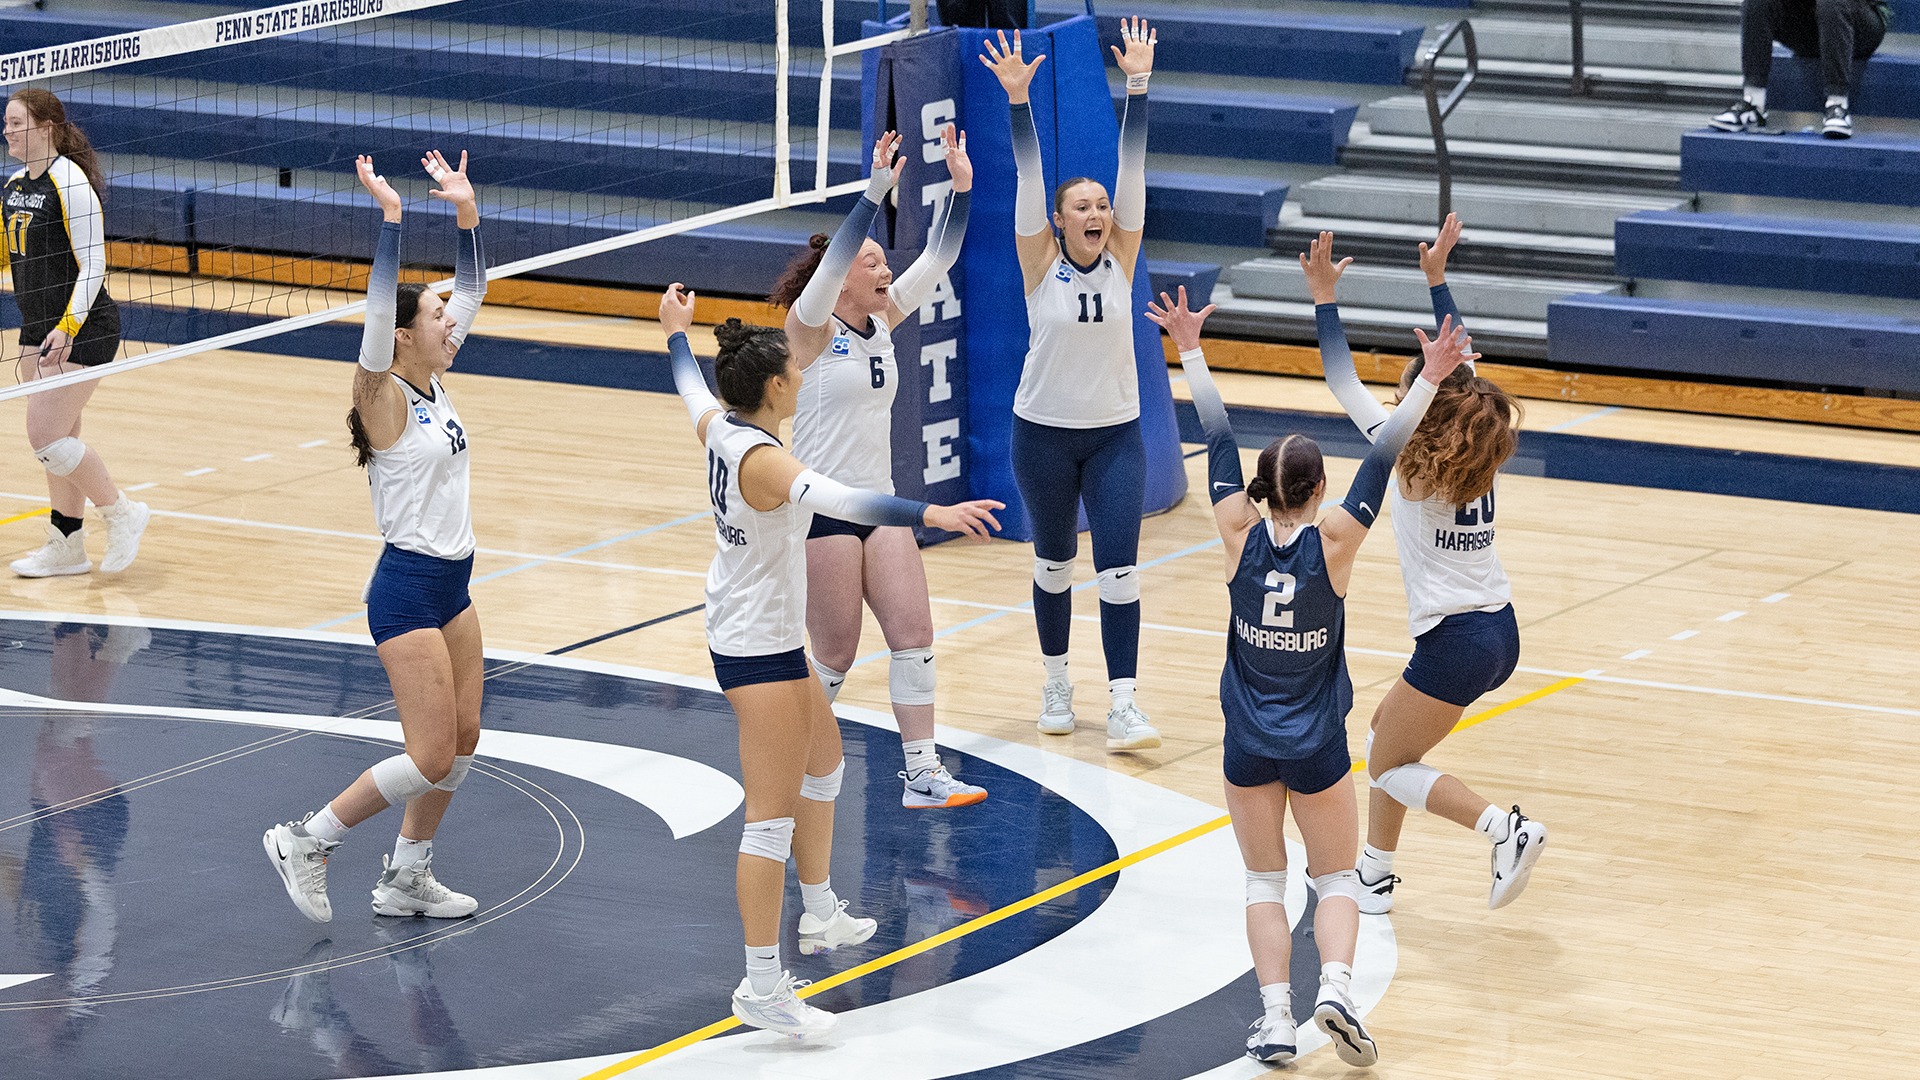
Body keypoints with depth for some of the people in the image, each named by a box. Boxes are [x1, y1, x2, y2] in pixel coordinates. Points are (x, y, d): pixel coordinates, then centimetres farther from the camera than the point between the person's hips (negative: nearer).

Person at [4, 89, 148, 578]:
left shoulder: (70, 183, -17)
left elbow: (93, 267, -19)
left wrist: (67, 328, -26)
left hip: (83, 329, -8)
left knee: (47, 435, -12)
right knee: (57, 437, 10)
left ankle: (121, 513, 4)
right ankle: (66, 546, 18)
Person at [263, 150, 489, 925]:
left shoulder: (433, 384, 6)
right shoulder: (385, 397, -14)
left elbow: (472, 289, 12)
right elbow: (378, 313, -30)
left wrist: (466, 210, 4)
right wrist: (390, 220, -34)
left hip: (452, 585, 9)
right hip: (407, 589, -9)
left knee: (462, 741, 10)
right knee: (432, 757, -9)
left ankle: (406, 878, 22)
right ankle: (306, 841, 5)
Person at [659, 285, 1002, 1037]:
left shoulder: (720, 429, 0)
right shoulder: (762, 461, -28)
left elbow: (692, 389, 24)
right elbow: (841, 502, -46)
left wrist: (678, 332, 44)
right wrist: (931, 515, -57)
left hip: (750, 633, 11)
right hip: (759, 650, -11)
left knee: (824, 760, 29)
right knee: (773, 814, -10)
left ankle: (820, 917, 44)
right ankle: (762, 987, -9)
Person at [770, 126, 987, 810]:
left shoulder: (881, 322, 8)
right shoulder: (810, 329, -11)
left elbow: (938, 260, 4)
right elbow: (832, 260, -28)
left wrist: (962, 188, -7)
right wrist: (876, 192, -36)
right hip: (821, 510, -7)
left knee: (914, 634, 0)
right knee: (835, 656, -1)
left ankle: (922, 776, 4)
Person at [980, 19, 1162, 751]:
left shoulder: (1121, 257, -2)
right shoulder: (1040, 263, -7)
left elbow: (1133, 169, -10)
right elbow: (1029, 178, -18)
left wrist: (1138, 85, -18)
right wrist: (1017, 99, -28)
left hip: (1116, 432, 1)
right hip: (1044, 431, -1)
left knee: (1119, 564, -8)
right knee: (1053, 559, 12)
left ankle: (1122, 704, -10)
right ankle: (1056, 680, 30)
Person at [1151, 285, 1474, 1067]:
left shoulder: (1242, 535, -11)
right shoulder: (1331, 543, -15)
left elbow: (1218, 441, -4)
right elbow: (1381, 459, -15)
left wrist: (1191, 352, 2)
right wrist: (1429, 381, -14)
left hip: (1249, 745, 2)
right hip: (1317, 746, -2)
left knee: (1264, 881, 13)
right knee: (1336, 880, 12)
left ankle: (1276, 1017, -2)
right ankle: (1336, 990, -14)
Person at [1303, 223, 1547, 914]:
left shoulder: (1412, 464, -13)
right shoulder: (1474, 446, 3)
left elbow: (1343, 382, -8)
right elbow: (1458, 367, 17)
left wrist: (1324, 297, -4)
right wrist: (1436, 279, 19)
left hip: (1455, 642, -8)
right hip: (1499, 630, 8)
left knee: (1390, 765, 6)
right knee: (1386, 730, 23)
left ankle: (1506, 830, -10)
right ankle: (1375, 877, 28)